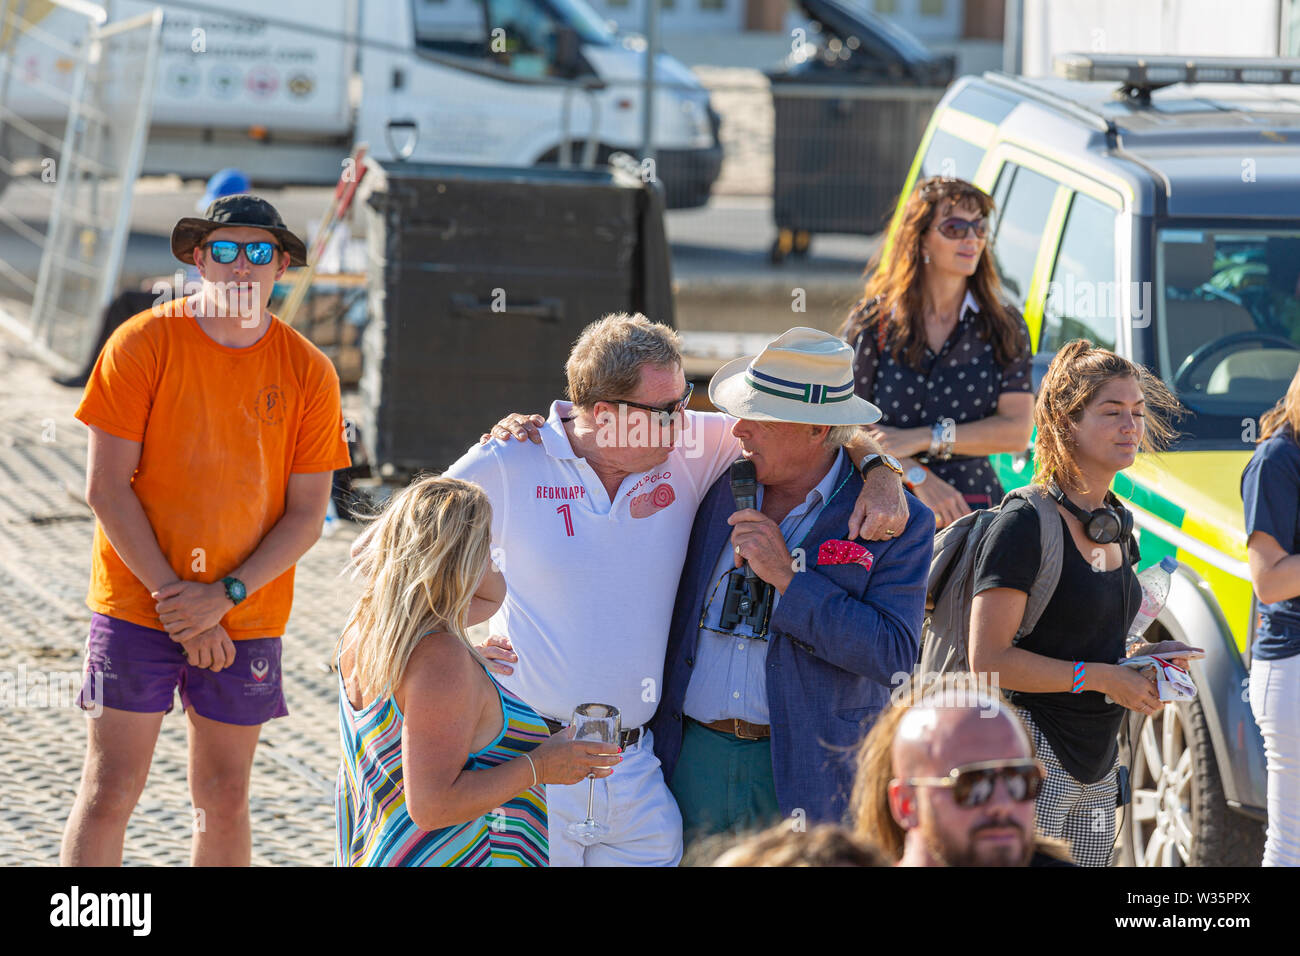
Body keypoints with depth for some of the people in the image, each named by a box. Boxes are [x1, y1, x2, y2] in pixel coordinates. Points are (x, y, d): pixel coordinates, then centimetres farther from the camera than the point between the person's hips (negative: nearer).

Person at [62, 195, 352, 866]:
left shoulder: (308, 373, 0)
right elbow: (106, 489, -8)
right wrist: (174, 599, -12)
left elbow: (307, 515, 0)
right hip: (136, 605, -2)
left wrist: (224, 596, -13)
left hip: (247, 620, 2)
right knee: (109, 792, -5)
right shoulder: (142, 345, -7)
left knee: (224, 798, 8)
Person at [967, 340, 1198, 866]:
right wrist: (1102, 677, -17)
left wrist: (1143, 660, 7)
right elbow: (988, 660, -18)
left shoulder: (1114, 525, 14)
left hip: (1096, 769, 8)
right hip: (1031, 758, -8)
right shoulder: (1022, 525, -13)